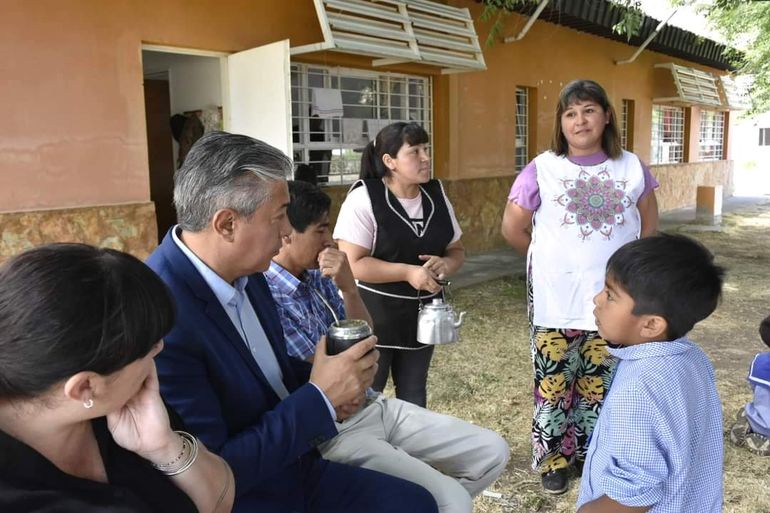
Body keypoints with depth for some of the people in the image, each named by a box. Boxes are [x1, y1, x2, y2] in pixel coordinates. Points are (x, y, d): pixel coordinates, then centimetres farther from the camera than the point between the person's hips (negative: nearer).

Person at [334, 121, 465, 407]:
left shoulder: (436, 194, 5)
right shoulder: (364, 197, -14)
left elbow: (456, 249, 11)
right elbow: (352, 264, -20)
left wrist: (446, 264, -12)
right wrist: (408, 272, -25)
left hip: (421, 314, 6)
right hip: (373, 316, -5)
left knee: (413, 395, 18)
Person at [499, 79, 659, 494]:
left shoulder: (631, 167, 2)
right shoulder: (542, 169, -6)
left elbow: (648, 225, 14)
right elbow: (512, 228, 0)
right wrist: (550, 260, 7)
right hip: (556, 301, -2)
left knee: (602, 382, 14)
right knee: (554, 381, 7)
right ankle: (553, 458, 26)